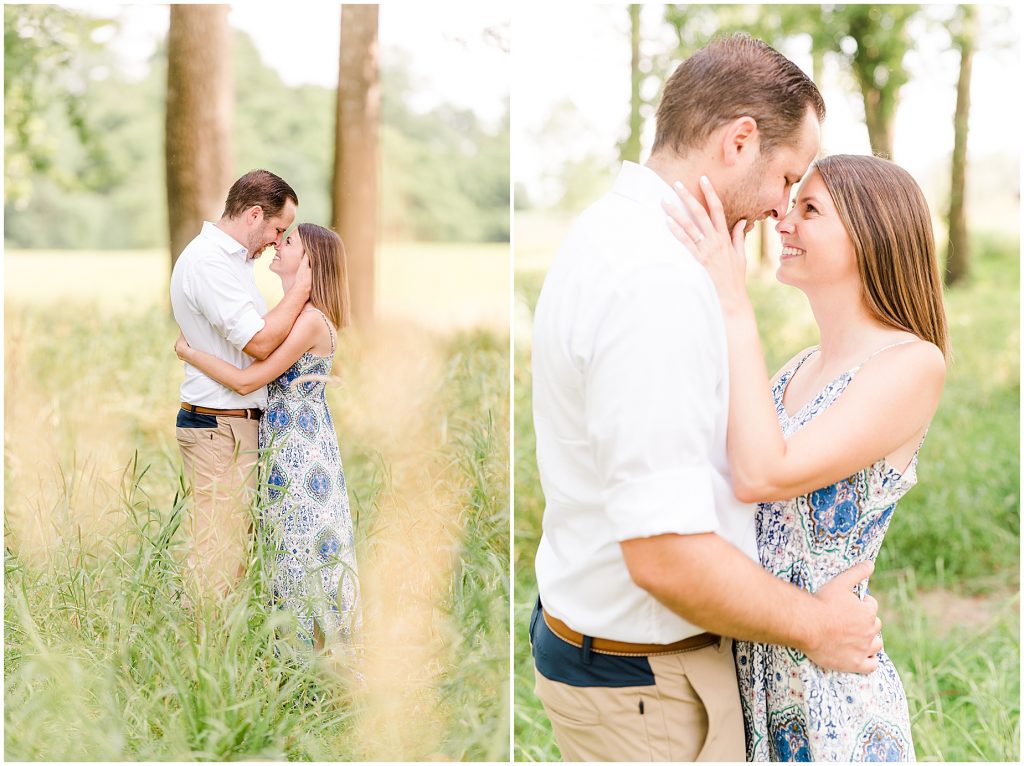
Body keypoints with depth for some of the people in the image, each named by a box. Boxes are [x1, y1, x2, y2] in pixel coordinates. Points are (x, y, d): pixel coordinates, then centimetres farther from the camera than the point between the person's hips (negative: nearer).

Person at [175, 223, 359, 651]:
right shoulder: (295, 315, 10)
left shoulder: (310, 320, -20)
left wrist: (187, 351, -12)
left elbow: (247, 381, -21)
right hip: (288, 442, 9)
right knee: (294, 542, 14)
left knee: (306, 542, -1)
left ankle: (328, 642, 9)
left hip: (301, 446, -9)